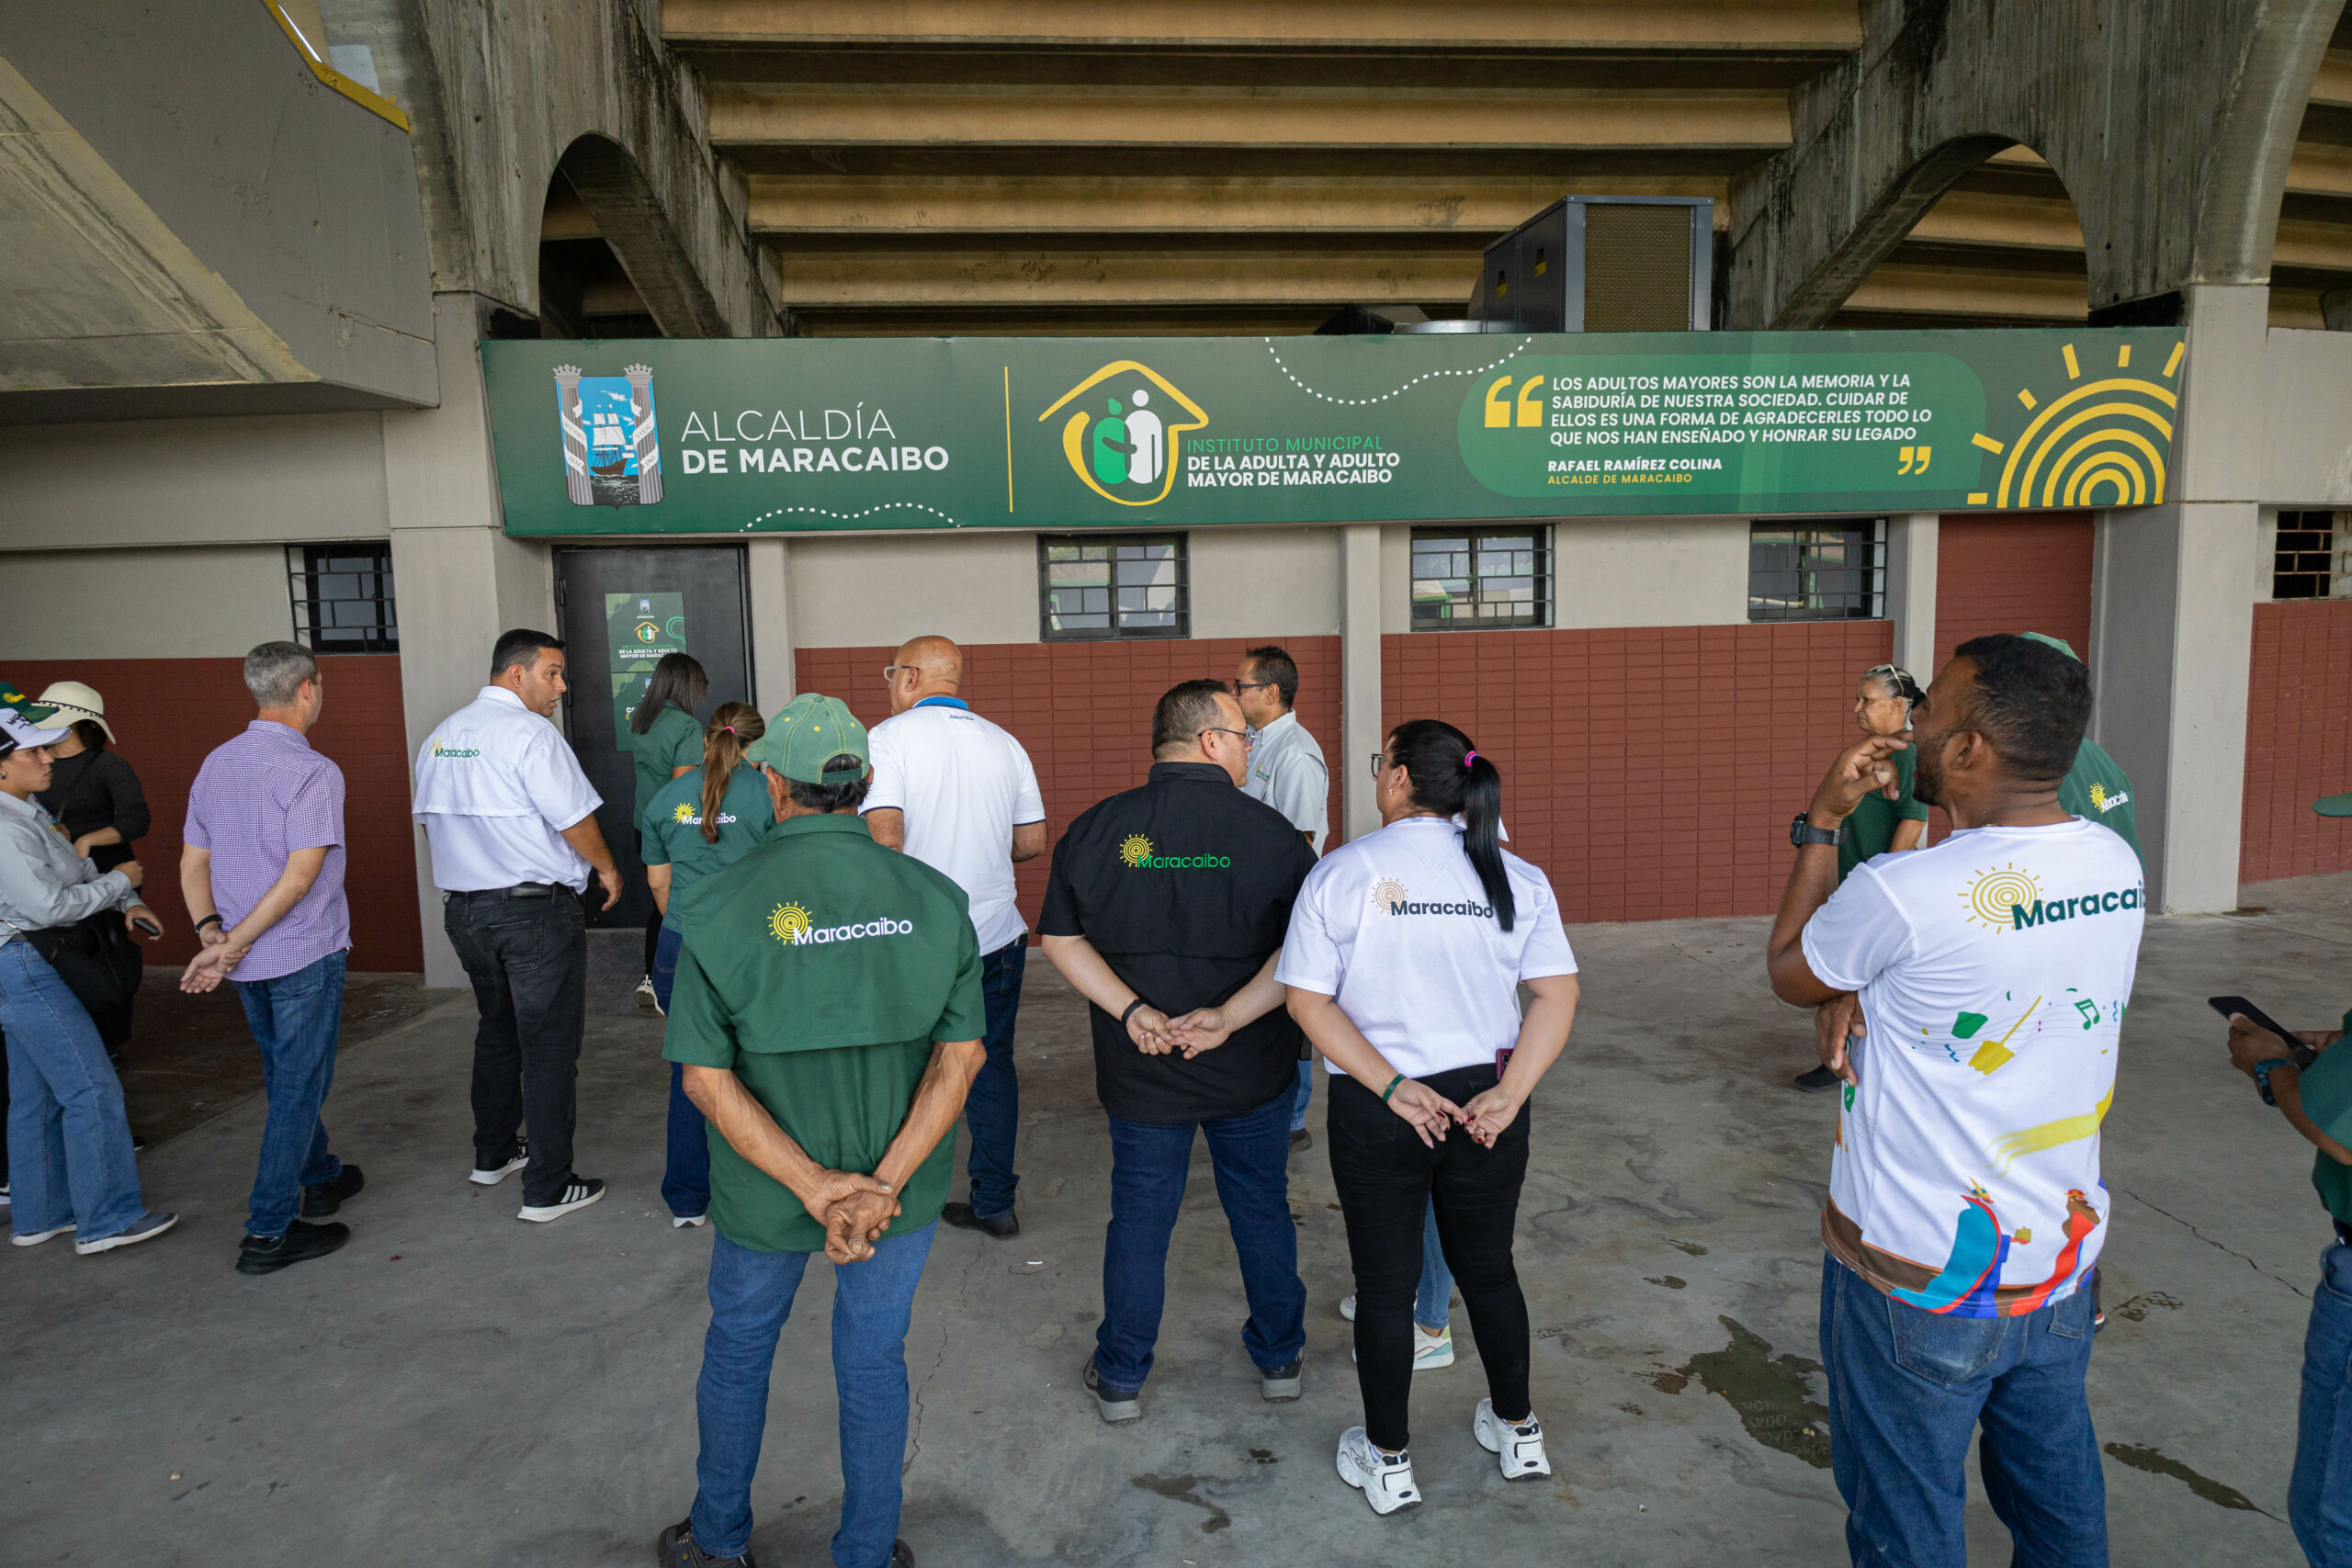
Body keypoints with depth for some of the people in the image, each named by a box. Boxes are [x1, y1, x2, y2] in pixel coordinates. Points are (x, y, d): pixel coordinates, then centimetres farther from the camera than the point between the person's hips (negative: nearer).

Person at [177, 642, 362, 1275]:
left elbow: (192, 863, 5)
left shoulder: (216, 764, 7)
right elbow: (302, 875, -23)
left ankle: (320, 1178, 39)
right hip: (306, 954, -8)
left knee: (284, 1075, 22)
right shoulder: (314, 772, -17)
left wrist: (212, 933, -4)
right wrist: (234, 943, -19)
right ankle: (269, 1232, 3)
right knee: (298, 1085, 0)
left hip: (248, 961, 8)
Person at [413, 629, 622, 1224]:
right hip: (537, 911, -8)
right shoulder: (529, 733, -16)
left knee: (497, 1033, 24)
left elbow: (432, 818, 18)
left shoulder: (439, 737, 10)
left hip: (463, 909, 8)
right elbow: (574, 820, -15)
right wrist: (607, 868, 2)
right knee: (548, 1046, -1)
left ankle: (492, 1154, 36)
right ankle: (547, 1188, 4)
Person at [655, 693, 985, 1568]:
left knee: (739, 1348, 24)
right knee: (874, 1362, 19)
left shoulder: (721, 910, -15)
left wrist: (814, 1186, -19)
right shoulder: (932, 898, -10)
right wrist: (885, 1183, -18)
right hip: (898, 1180, 1)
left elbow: (707, 1076, -17)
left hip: (765, 1190, 0)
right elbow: (963, 1054, -14)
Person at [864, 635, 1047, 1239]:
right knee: (991, 1069, 14)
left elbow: (885, 837, -21)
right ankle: (994, 1204, 23)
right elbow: (1033, 842, 7)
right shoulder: (1004, 743, 5)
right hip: (997, 936, 4)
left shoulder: (888, 738, -10)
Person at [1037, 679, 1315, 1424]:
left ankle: (1120, 1378, 28)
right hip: (1251, 1071, -1)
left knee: (1139, 1219, 14)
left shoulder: (1095, 828, -4)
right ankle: (1280, 1360, 34)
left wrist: (1133, 1011, -12)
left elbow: (1061, 937, -5)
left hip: (1141, 1069, 1)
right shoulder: (1269, 831, -11)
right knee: (1261, 1210, 18)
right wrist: (1230, 1015, -21)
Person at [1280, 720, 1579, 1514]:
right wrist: (1510, 1093, -9)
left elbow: (1308, 1000, -14)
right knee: (1487, 1265, 22)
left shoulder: (1341, 873, -10)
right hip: (1487, 1103, 3)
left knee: (1385, 1282, 13)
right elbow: (1558, 994, -6)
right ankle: (1517, 1430, 39)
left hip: (1375, 1116, -3)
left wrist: (1392, 1087, -15)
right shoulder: (1515, 876, -2)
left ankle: (1388, 1462, 28)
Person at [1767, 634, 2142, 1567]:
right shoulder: (2116, 866, -6)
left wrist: (1821, 826, -1)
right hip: (2060, 1262, 7)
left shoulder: (1898, 895, -27)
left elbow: (1789, 974, -7)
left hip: (1921, 1283, -6)